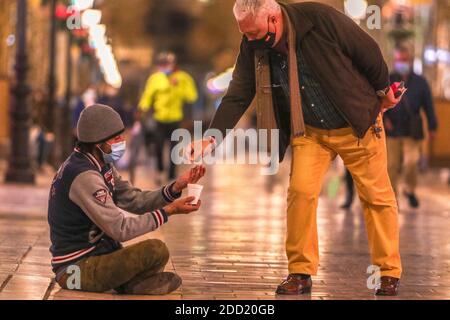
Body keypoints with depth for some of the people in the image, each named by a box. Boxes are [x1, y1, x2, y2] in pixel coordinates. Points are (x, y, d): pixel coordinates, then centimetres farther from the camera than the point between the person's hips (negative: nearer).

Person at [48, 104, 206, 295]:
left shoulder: (102, 166, 9)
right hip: (77, 269, -11)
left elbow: (135, 201, 7)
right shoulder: (84, 176, -23)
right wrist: (168, 211, -21)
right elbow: (120, 229, -25)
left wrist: (176, 188, -6)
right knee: (156, 250, -25)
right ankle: (128, 285, -2)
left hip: (93, 256, 11)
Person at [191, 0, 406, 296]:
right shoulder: (253, 48, -12)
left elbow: (368, 51, -14)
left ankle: (390, 274, 13)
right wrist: (210, 138, -22)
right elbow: (237, 97, -11)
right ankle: (301, 273, 0)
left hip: (359, 124, -3)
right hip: (309, 132, 3)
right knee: (301, 192, -12)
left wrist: (384, 91, -1)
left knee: (377, 195, 1)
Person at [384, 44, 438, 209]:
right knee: (392, 165, -1)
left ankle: (410, 190, 10)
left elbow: (428, 106, 9)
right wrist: (383, 118, -10)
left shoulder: (420, 81, 7)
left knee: (411, 161, -15)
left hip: (413, 131, -1)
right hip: (392, 130, 1)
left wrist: (432, 127, 5)